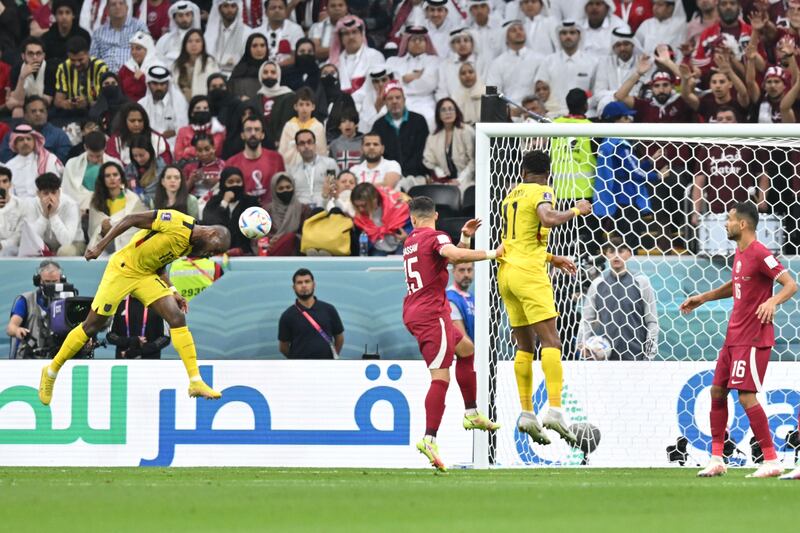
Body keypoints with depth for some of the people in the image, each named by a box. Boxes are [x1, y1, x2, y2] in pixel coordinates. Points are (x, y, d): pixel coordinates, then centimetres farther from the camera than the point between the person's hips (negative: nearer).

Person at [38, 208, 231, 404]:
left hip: (147, 275, 7)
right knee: (91, 326, 1)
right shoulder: (179, 223, -21)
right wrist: (101, 246, -25)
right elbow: (132, 219, -21)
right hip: (123, 269, -7)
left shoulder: (191, 246, 6)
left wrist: (171, 292, 4)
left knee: (177, 318, -10)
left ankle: (196, 382, -10)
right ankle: (51, 372, 19)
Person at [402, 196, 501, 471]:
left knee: (465, 348, 28)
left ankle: (471, 414, 28)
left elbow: (452, 259, 28)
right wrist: (491, 254, -23)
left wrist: (465, 237, 14)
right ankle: (429, 438, -28)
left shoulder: (410, 242, 18)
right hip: (432, 314, -9)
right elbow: (454, 255, -31)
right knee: (441, 377, -16)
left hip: (414, 314, 9)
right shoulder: (436, 237, -8)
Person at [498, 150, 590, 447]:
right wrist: (577, 211, -9)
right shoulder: (542, 192, -3)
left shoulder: (512, 195, 20)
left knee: (525, 345, 11)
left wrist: (552, 259, 31)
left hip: (506, 271, 8)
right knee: (550, 341, -13)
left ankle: (526, 413, 7)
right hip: (529, 272, -8)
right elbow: (548, 219, -24)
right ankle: (554, 409, -26)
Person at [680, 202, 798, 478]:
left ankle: (771, 461, -7)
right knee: (717, 391, 11)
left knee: (746, 396, -13)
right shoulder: (739, 253, 12)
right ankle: (716, 458, 18)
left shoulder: (760, 254, -17)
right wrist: (702, 298, 31)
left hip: (753, 338, -10)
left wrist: (772, 301, -40)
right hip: (734, 336, 10)